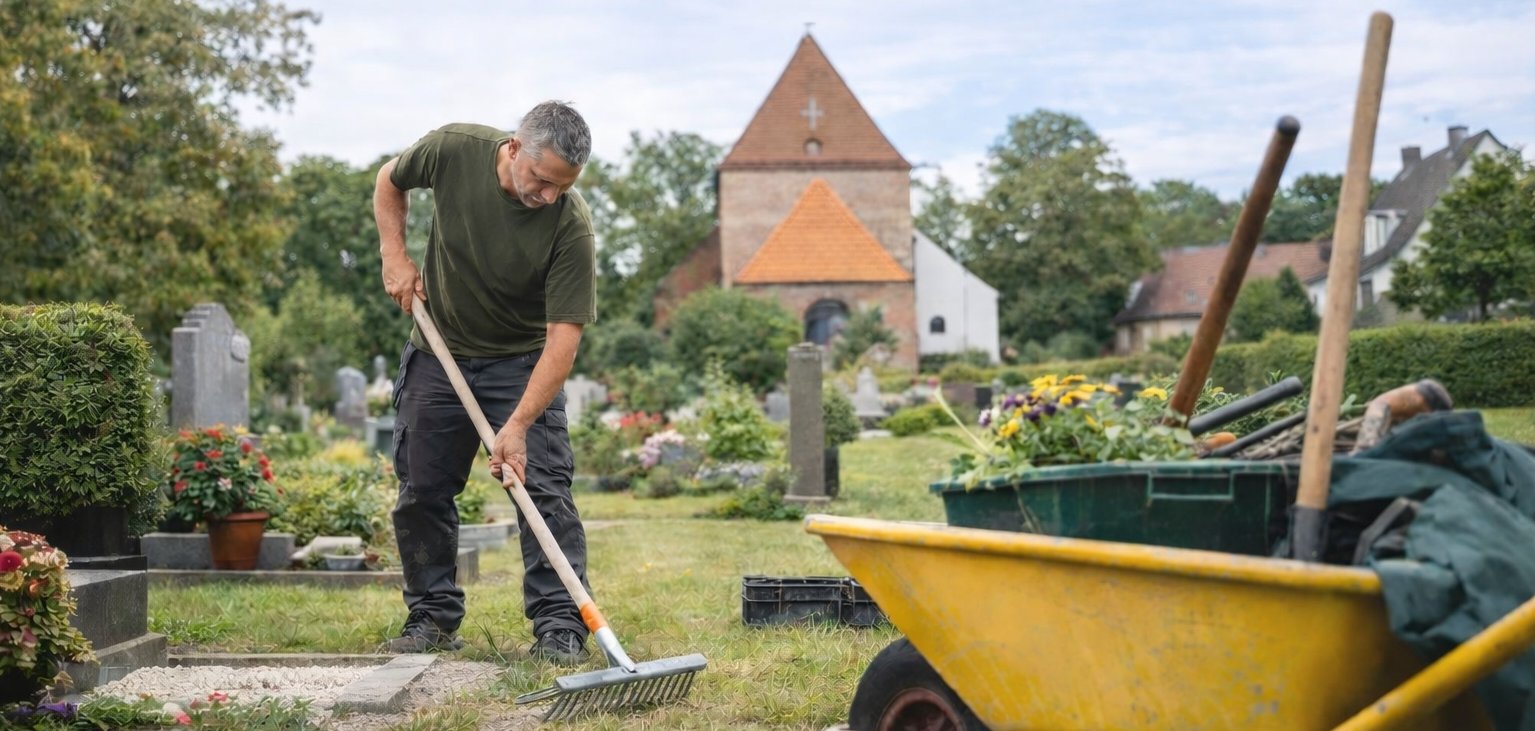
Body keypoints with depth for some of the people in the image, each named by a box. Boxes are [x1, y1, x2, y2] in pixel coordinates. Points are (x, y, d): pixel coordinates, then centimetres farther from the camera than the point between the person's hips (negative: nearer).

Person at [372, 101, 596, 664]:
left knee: (543, 488, -11)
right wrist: (394, 254, -7)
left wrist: (518, 424, -34)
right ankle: (433, 616, 18)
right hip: (440, 351, 3)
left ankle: (560, 627, -6)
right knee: (422, 491, 5)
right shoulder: (455, 149, -19)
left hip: (523, 361, -3)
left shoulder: (571, 226, -27)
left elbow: (564, 334, -28)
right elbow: (389, 182, 4)